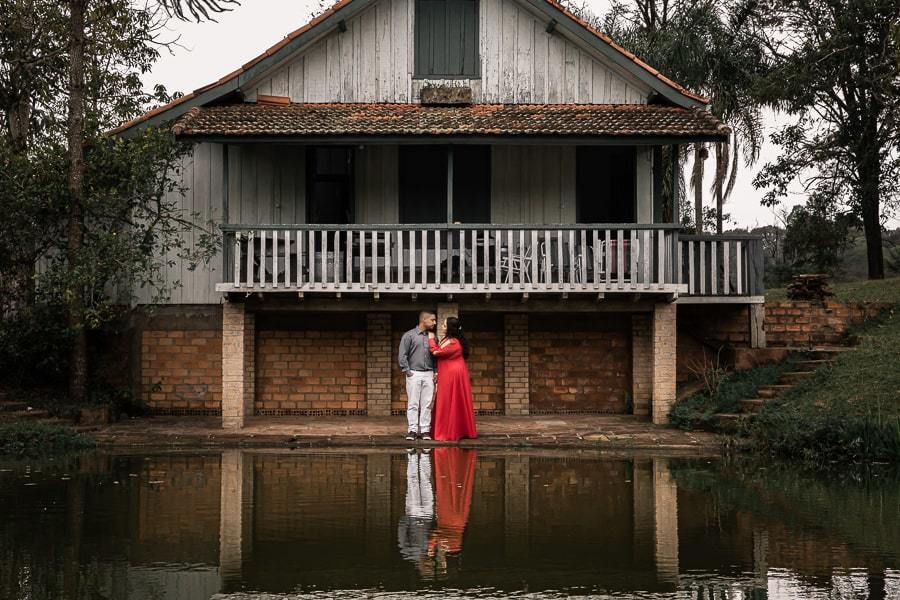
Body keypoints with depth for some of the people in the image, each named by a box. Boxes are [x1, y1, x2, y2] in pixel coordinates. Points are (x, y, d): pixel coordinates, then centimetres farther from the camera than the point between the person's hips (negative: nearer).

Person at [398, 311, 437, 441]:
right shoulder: (409, 335, 0)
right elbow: (402, 355, -2)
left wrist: (436, 372, 5)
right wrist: (407, 371, -8)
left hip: (428, 375, 4)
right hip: (414, 374, -4)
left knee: (427, 404, 1)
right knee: (413, 404, -3)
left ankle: (425, 430, 5)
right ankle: (412, 430, 0)